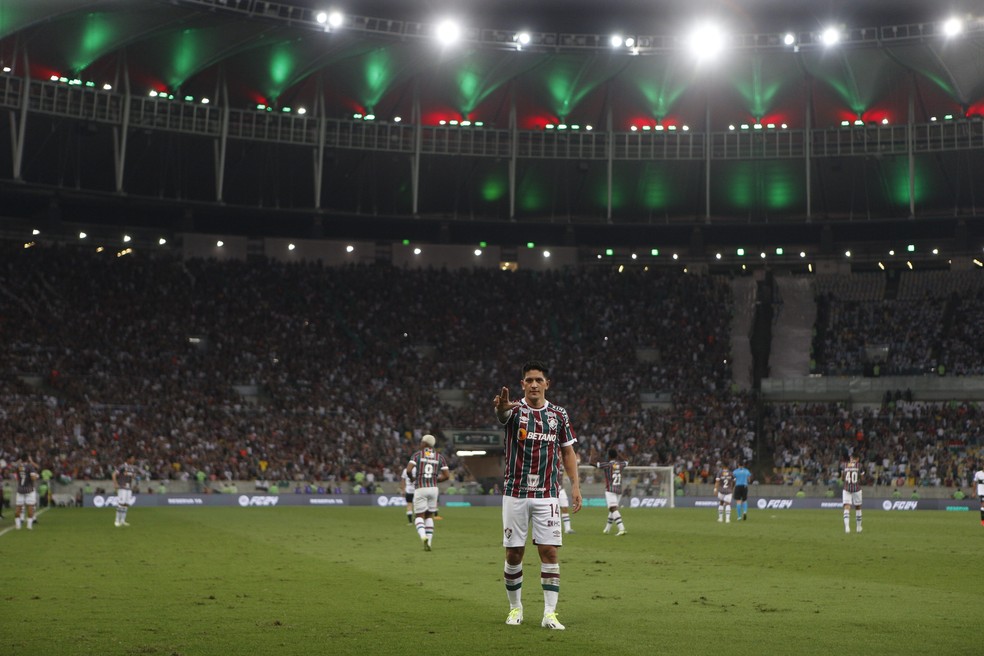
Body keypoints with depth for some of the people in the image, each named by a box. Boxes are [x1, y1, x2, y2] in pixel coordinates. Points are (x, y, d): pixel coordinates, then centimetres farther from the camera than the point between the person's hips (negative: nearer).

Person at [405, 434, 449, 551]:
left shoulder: (417, 455, 0)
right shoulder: (439, 457, 8)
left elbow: (408, 470, -13)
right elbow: (446, 475, 2)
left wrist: (412, 478, 8)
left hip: (420, 488, -3)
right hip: (433, 488, 3)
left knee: (419, 516, 4)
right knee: (429, 516, 16)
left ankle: (423, 536, -23)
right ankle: (429, 542, 9)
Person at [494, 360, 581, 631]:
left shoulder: (559, 414, 6)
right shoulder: (515, 409, -4)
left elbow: (568, 451, 12)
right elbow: (502, 413, -29)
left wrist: (575, 485, 2)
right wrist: (501, 405, -55)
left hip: (547, 494, 1)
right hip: (515, 493, -1)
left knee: (549, 552, -6)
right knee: (514, 554, 4)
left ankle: (549, 613, -2)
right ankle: (515, 608, 21)